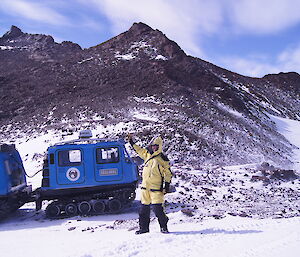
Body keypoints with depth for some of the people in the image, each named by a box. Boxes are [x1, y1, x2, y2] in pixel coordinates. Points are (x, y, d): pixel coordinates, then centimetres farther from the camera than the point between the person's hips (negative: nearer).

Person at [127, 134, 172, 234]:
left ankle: (164, 227, 6)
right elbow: (138, 150, 27)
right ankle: (144, 227, 20)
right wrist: (131, 142, 26)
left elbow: (168, 173, -1)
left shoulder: (163, 159, -4)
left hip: (156, 188, -5)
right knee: (144, 208, 9)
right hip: (145, 186, 5)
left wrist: (167, 186, -5)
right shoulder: (147, 154, 9)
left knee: (158, 208, -11)